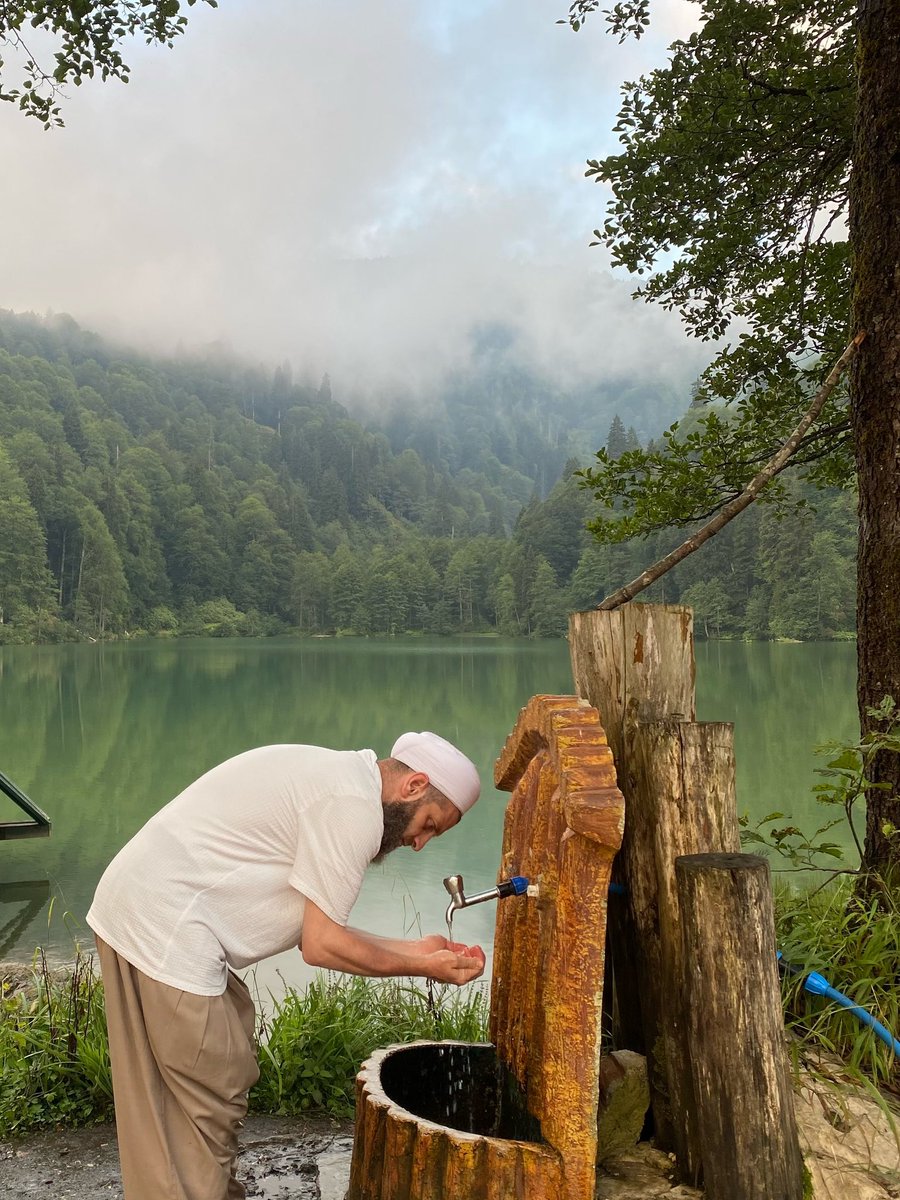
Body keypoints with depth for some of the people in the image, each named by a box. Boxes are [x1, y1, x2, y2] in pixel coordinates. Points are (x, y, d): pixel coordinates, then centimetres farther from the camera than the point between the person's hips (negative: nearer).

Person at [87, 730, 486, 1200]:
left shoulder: (333, 777, 13)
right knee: (210, 1106, 0)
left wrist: (417, 948, 14)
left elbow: (313, 927, 14)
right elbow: (321, 945, -13)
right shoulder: (355, 807, -16)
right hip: (165, 935, -10)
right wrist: (423, 967, -2)